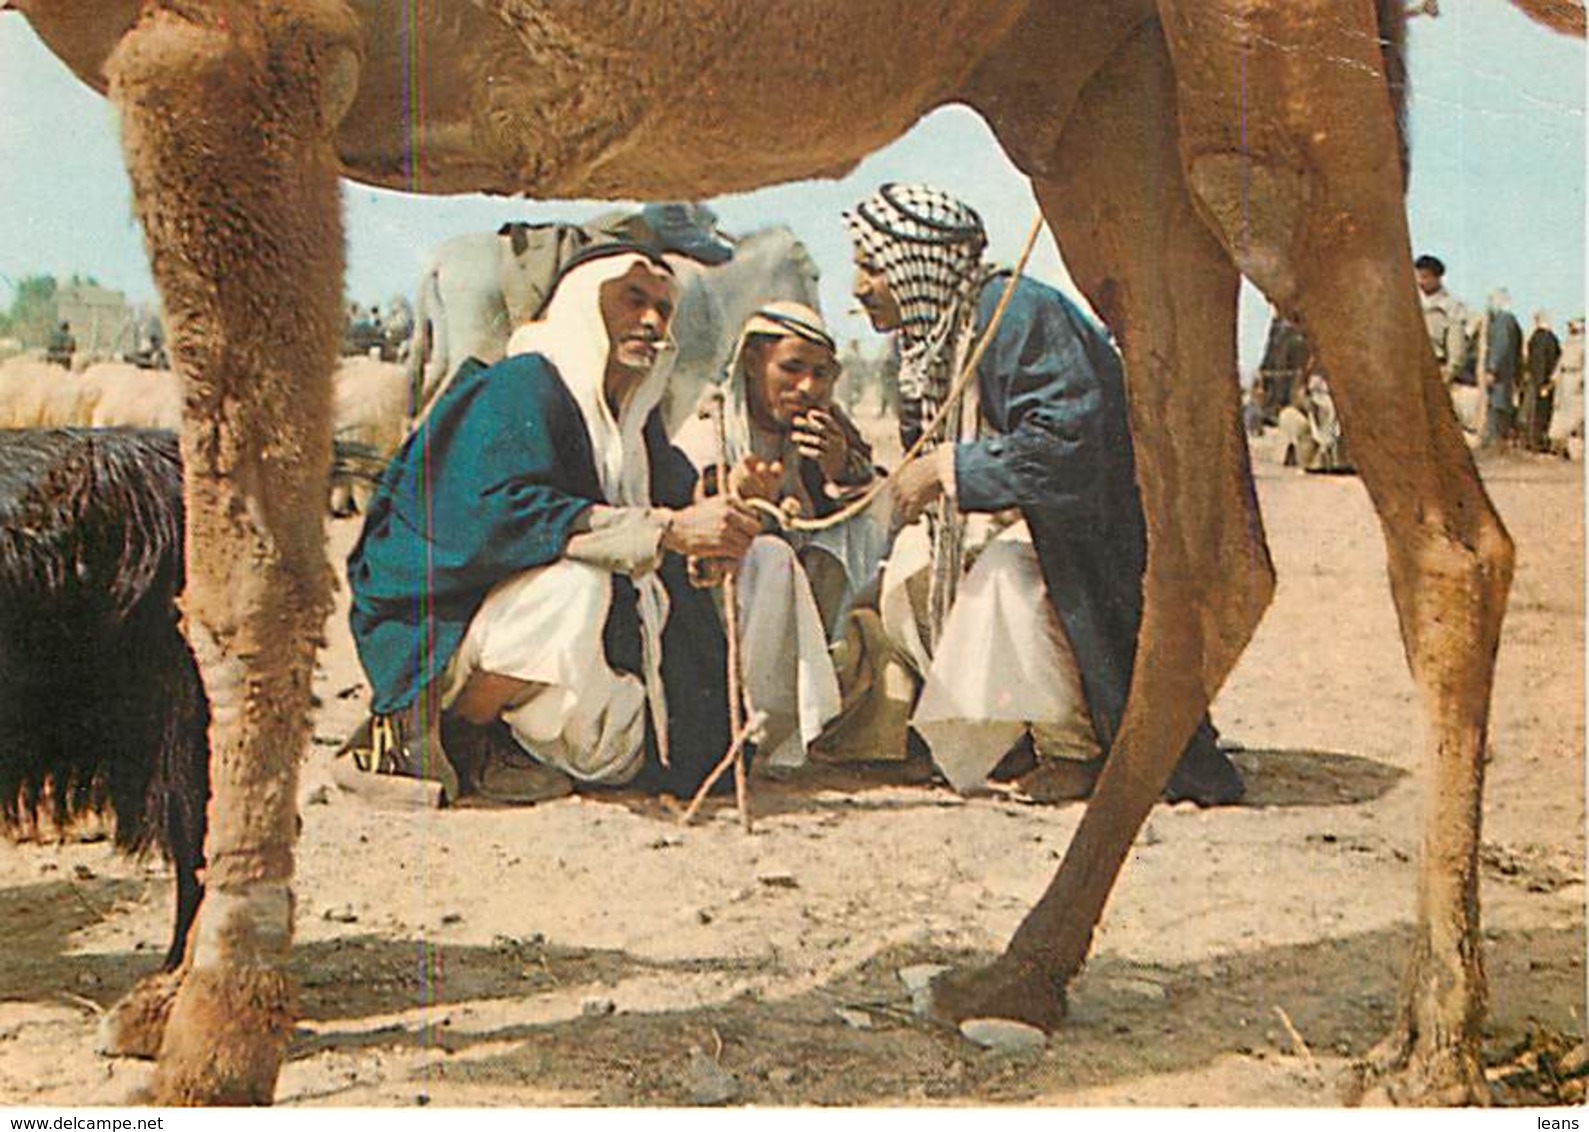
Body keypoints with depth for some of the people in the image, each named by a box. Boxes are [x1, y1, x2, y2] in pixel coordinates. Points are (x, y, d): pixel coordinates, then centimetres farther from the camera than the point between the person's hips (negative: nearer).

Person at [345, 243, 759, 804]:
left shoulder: (634, 420, 13)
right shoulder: (521, 388, -13)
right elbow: (496, 511, -30)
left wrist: (728, 503, -11)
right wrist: (668, 529, -35)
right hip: (439, 626, -8)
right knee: (574, 584, -36)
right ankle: (431, 729, -13)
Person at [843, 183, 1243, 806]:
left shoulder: (1018, 314, -23)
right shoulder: (932, 338, 7)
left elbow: (1066, 443, -33)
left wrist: (948, 468, -26)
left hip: (1096, 523, -10)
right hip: (1020, 520, 10)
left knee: (1008, 575, -33)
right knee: (911, 563, -2)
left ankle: (1077, 750, -11)